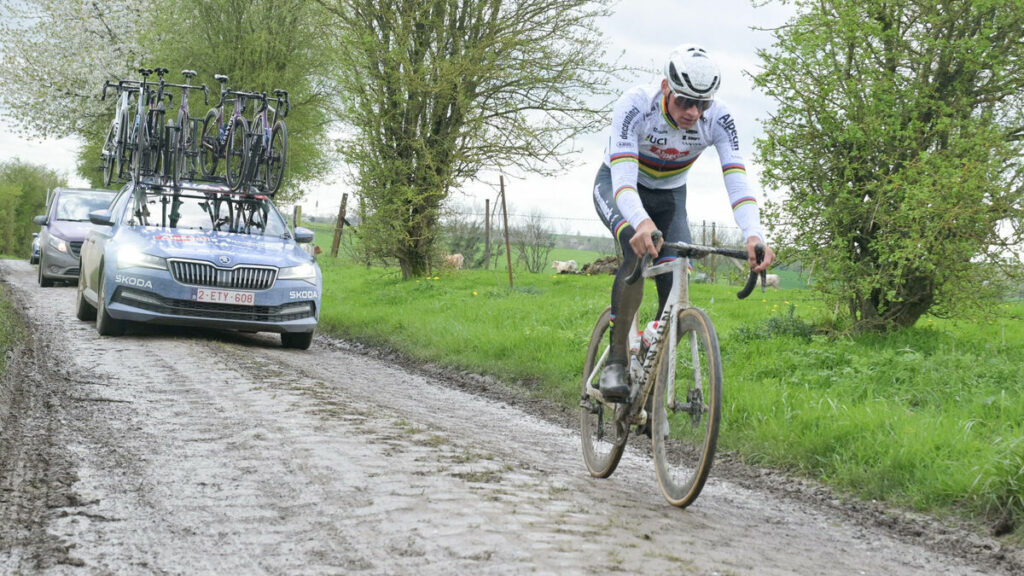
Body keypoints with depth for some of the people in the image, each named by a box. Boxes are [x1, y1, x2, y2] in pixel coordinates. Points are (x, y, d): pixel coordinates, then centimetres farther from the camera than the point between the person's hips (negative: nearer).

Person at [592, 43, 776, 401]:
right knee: (638, 249, -35)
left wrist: (754, 235, -52)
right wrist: (642, 223, -64)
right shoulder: (635, 106, -34)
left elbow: (737, 181, -34)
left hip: (669, 195, 3)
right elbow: (623, 177, -44)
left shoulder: (718, 119, -26)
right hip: (618, 186, -3)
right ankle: (615, 362, -25)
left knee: (676, 292, -13)